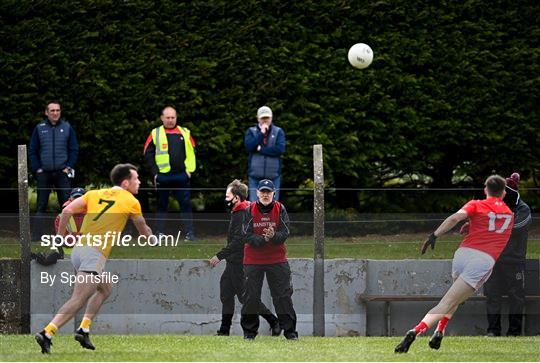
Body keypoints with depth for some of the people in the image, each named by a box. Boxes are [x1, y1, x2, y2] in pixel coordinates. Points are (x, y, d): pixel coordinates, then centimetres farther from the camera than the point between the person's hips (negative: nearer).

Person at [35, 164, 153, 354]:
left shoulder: (94, 194, 17)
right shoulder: (131, 202, 5)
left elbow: (67, 211, 3)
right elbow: (143, 230, 20)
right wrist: (151, 239, 42)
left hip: (78, 250, 7)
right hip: (95, 254, -7)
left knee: (105, 288, 25)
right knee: (78, 300, -14)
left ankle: (84, 329, 13)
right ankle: (47, 333, -29)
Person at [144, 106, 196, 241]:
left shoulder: (185, 133, 10)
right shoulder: (155, 134, 4)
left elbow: (191, 152, 12)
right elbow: (148, 154, 2)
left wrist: (190, 170, 1)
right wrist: (155, 172, -5)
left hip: (181, 176, 1)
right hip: (163, 177, -1)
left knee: (185, 204, -3)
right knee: (162, 205, 6)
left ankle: (189, 233, -2)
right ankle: (160, 233, 10)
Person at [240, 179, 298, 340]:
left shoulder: (280, 209, 1)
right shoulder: (249, 211, 0)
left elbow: (285, 233, -7)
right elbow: (247, 236, -8)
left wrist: (274, 236, -28)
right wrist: (264, 239, -24)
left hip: (277, 259, 0)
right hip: (253, 259, 0)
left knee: (283, 295, -2)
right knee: (251, 295, 2)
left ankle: (290, 330, 2)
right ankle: (249, 331, 12)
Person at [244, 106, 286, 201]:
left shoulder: (278, 132, 7)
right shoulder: (251, 131, 10)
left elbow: (280, 149, -7)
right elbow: (248, 146, -7)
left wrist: (261, 149, -6)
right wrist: (261, 133, -9)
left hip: (273, 176, 0)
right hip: (255, 176, 0)